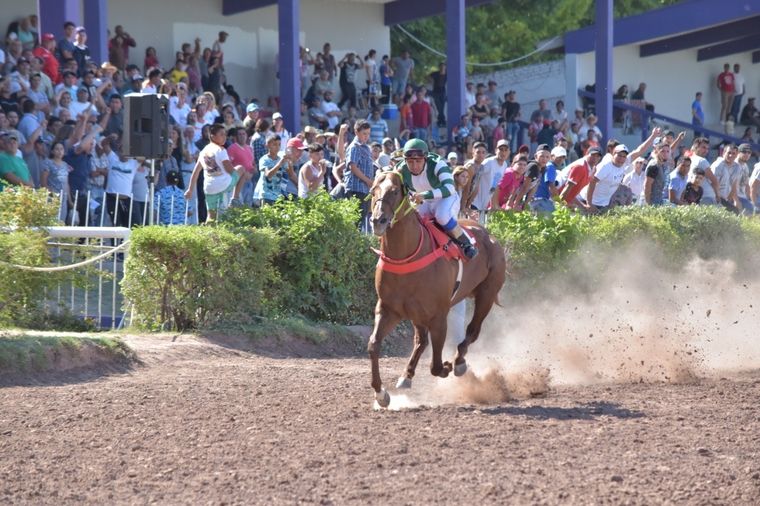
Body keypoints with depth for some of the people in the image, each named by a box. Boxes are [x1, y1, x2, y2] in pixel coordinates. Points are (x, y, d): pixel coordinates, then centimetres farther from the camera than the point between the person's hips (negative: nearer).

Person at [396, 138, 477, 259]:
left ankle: (467, 244, -20)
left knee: (442, 216, -37)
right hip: (424, 204, 5)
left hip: (447, 199, -5)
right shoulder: (402, 171, -17)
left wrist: (424, 195, -55)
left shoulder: (437, 164, -31)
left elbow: (449, 188, -45)